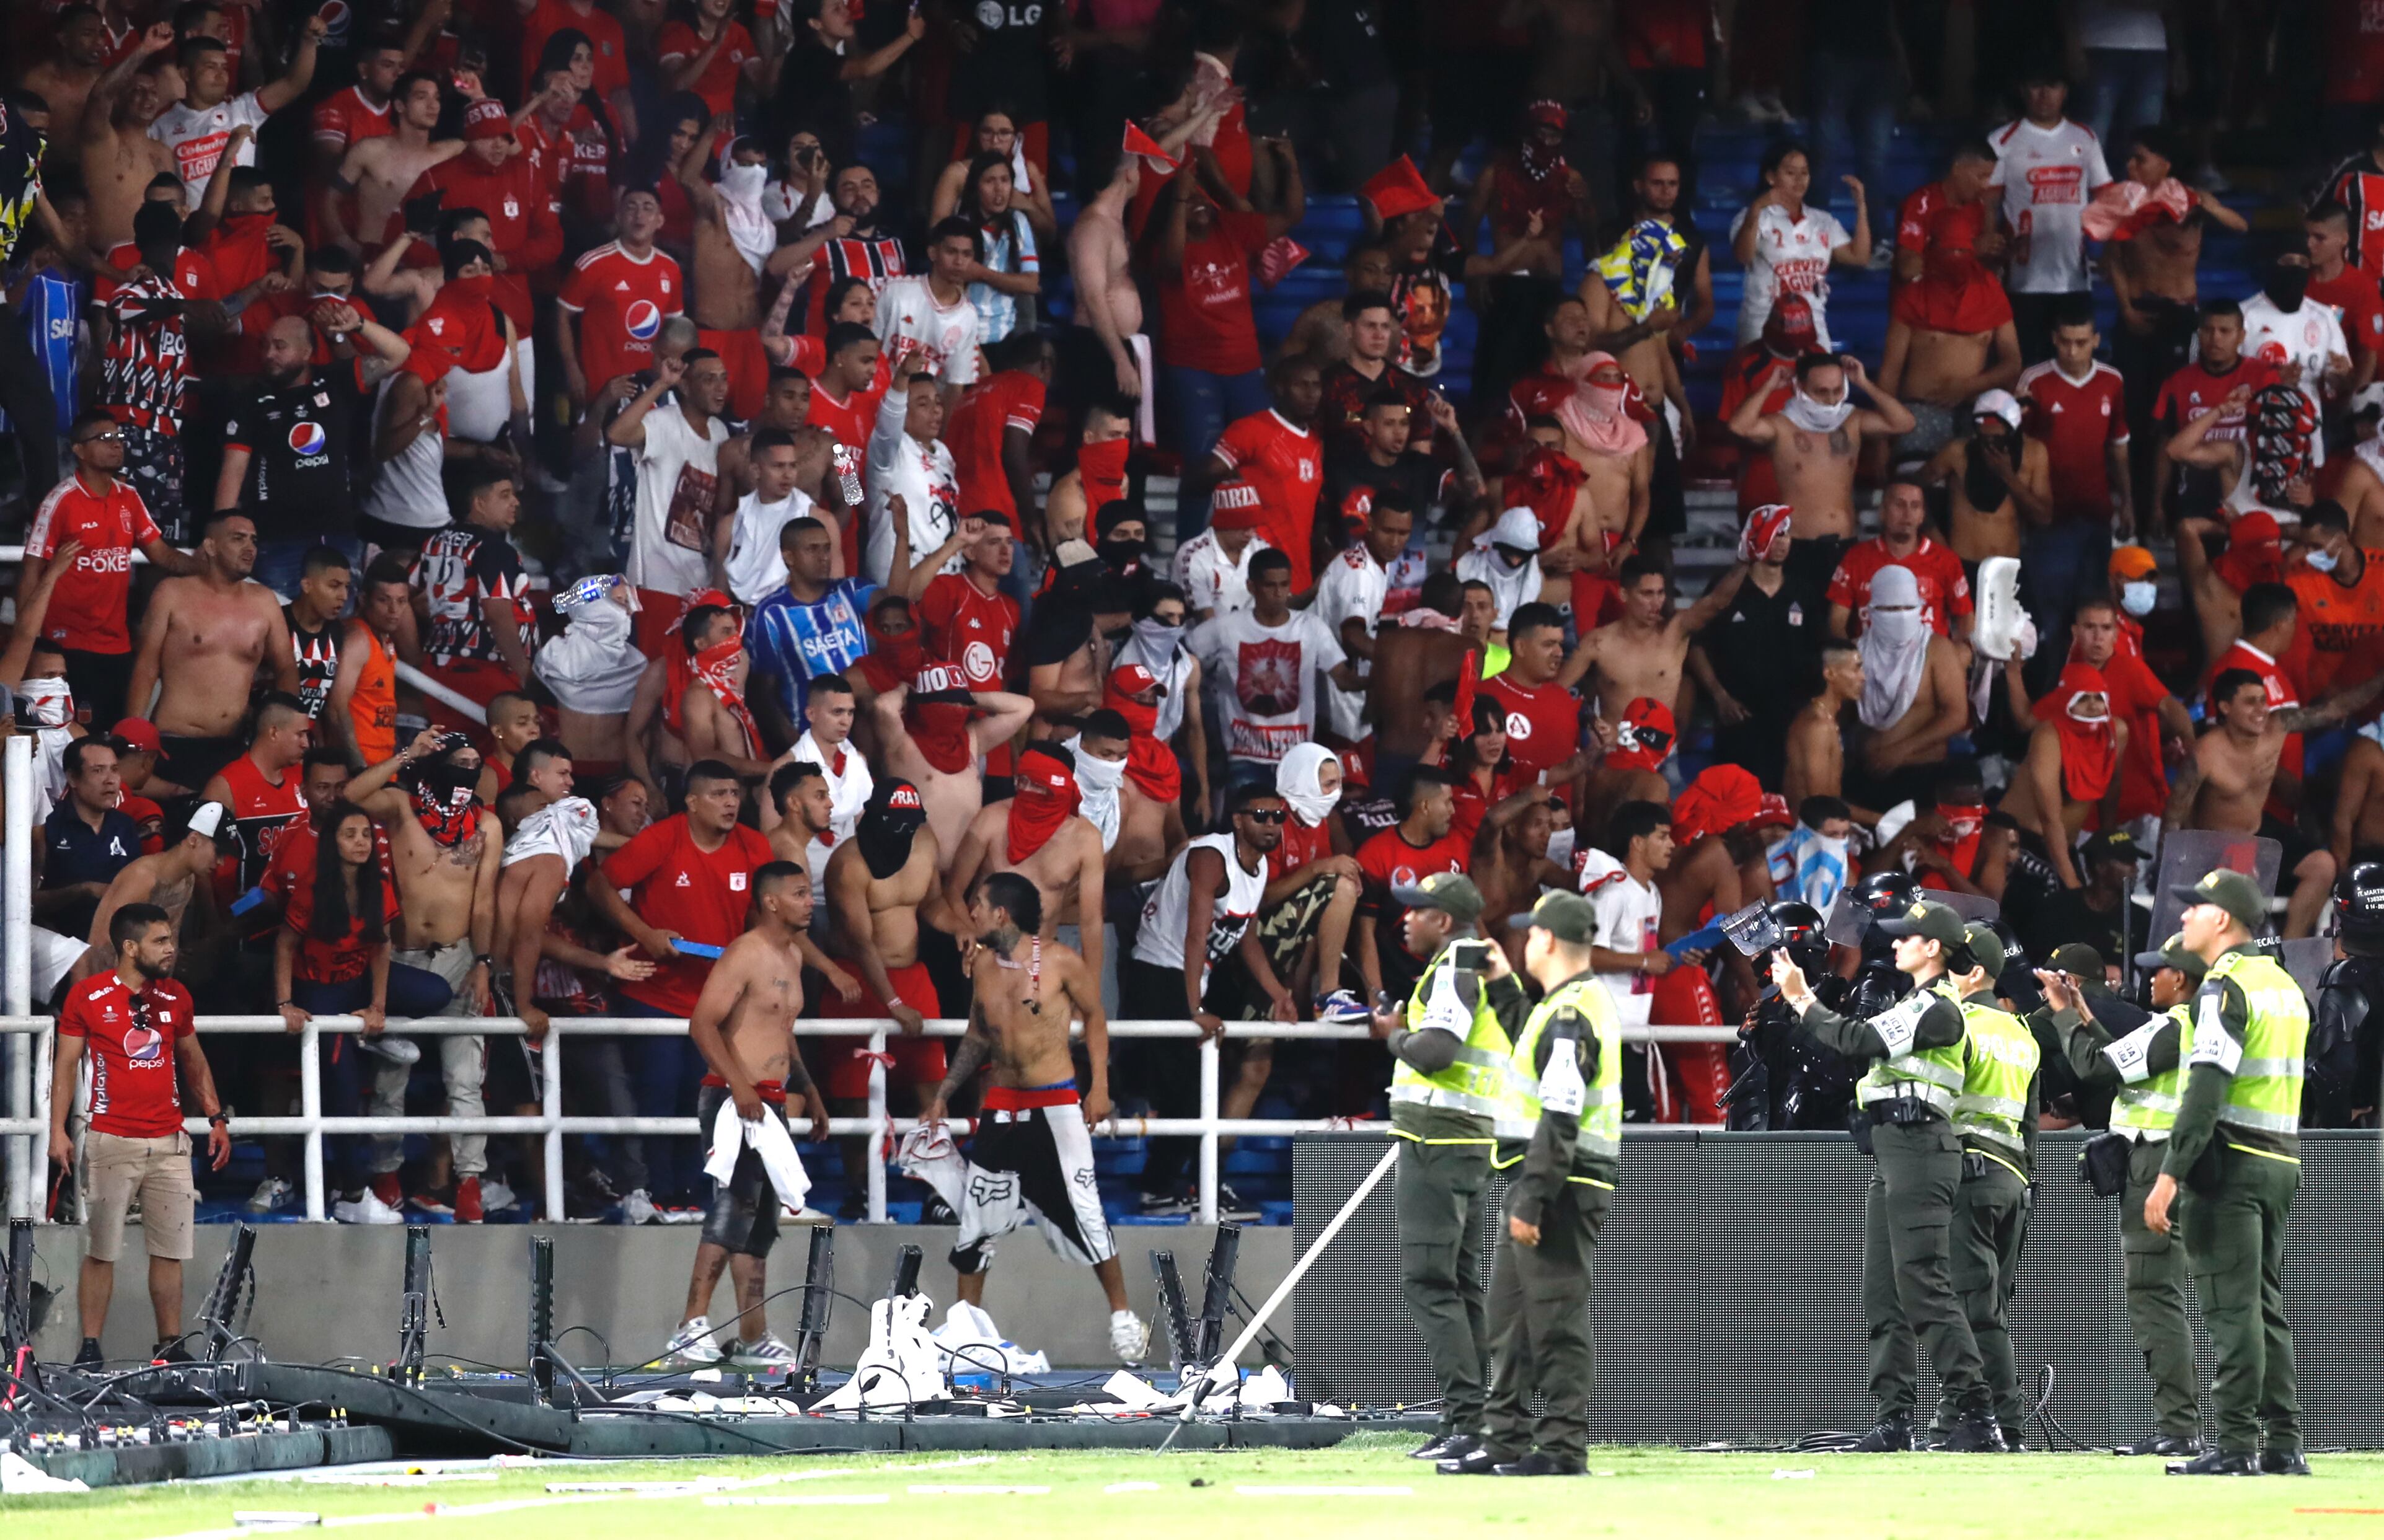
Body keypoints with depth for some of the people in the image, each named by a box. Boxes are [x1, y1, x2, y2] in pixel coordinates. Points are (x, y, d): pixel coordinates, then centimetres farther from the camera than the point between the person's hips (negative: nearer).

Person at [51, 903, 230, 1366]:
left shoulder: (176, 997, 10)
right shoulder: (88, 996, -3)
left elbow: (193, 1060, 21)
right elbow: (67, 1064, 0)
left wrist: (216, 1118, 17)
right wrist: (58, 1131, -6)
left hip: (169, 1144, 4)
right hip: (111, 1144, -4)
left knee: (170, 1252, 3)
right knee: (100, 1252, -2)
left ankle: (170, 1346, 9)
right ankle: (89, 1348, 1)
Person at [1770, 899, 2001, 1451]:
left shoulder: (1939, 1010, -11)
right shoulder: (1917, 1005, 21)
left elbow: (1858, 1042, -16)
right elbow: (1858, 1038, 19)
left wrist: (1803, 1002, -6)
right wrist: (1801, 998, 15)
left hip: (1920, 1148, -11)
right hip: (1892, 1155, 11)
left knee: (1924, 1289, -14)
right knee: (1883, 1295, 8)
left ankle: (1978, 1418, -17)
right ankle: (1894, 1419, 9)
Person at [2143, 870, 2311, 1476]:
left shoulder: (2225, 986, -11)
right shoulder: (2285, 985, 16)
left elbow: (2206, 1090, -20)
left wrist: (2169, 1176, -22)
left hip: (2230, 1160, -9)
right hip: (2282, 1163, 9)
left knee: (2231, 1305, -9)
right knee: (2266, 1306, 12)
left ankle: (2236, 1443, -12)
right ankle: (2282, 1443, 10)